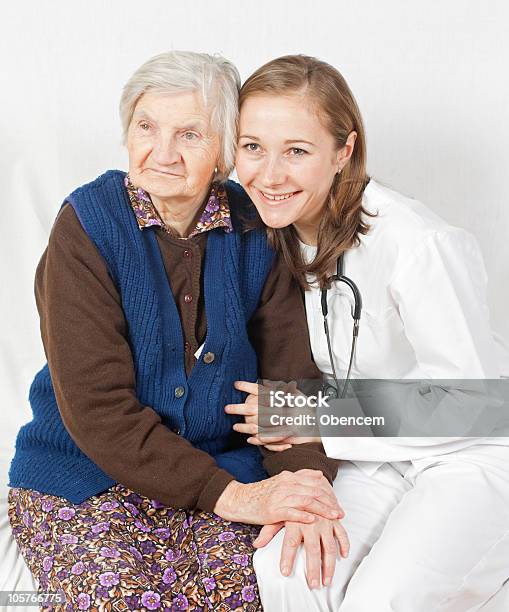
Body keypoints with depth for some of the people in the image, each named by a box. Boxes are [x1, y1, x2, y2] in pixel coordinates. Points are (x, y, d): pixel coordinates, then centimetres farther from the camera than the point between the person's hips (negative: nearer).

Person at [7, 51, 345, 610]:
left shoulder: (253, 230, -3)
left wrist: (305, 485, -25)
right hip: (83, 477, -2)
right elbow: (96, 406, -19)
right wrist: (230, 496, -27)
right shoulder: (87, 226, -13)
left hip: (223, 470, 2)